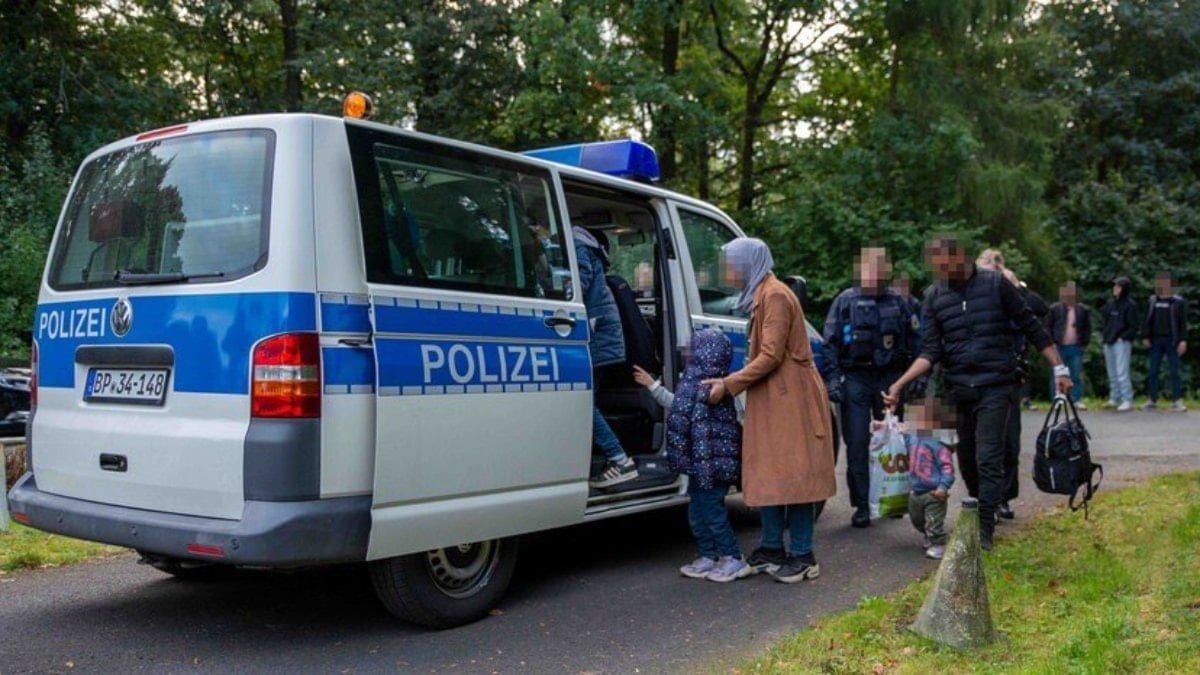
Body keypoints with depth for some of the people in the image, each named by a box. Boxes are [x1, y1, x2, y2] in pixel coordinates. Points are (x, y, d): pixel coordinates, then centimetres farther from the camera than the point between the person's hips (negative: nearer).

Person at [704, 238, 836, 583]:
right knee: (768, 476, 11)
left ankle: (803, 557, 1)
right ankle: (772, 549, 19)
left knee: (792, 476, -5)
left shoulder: (775, 295, -14)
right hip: (771, 399, 10)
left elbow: (770, 356, -20)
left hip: (789, 399, -10)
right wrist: (730, 382, 9)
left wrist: (729, 385, -17)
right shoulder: (761, 296, 16)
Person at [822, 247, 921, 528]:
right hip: (856, 379, -2)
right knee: (857, 444, -4)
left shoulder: (898, 301, 10)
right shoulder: (845, 300, 4)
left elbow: (913, 340, 13)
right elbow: (830, 342, 1)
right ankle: (861, 506, 3)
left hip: (890, 378, 2)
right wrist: (834, 378, -8)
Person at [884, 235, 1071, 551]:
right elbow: (931, 351, 0)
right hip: (958, 389, 4)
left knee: (988, 459, -8)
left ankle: (984, 530, -3)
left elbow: (1032, 328, 1)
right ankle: (978, 512, 29)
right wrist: (900, 384, -12)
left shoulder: (995, 284, -4)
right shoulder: (934, 296, 4)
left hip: (995, 386, -4)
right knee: (966, 460, 11)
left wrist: (1059, 368, 0)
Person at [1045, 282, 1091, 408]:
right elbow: (1048, 326, 3)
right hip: (1059, 347, -1)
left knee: (1077, 375, 1)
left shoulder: (1083, 310, 5)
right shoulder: (1054, 309, 0)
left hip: (1076, 347, 1)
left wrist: (1085, 343, 3)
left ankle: (1077, 400, 7)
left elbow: (1087, 328, 10)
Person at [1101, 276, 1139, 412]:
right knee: (1112, 373, 12)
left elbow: (1133, 327, -8)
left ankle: (1127, 401, -8)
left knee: (1122, 373, -11)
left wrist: (1122, 337, -13)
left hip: (1122, 343, -7)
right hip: (1108, 343, 7)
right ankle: (1114, 399, 20)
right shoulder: (1110, 303, 13)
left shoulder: (1130, 305, -6)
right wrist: (1106, 337, 12)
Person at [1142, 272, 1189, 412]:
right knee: (1153, 371, 4)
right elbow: (1148, 320, 11)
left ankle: (1177, 401, 1)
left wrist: (1183, 340, -10)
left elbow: (1183, 323, -2)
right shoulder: (1153, 300, 8)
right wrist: (1145, 336, 2)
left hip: (1171, 341, -3)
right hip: (1156, 340, 3)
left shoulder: (1178, 302, 0)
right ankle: (1152, 400, 10)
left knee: (1174, 371, -2)